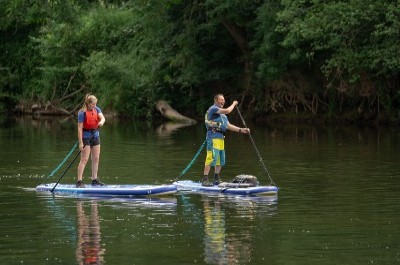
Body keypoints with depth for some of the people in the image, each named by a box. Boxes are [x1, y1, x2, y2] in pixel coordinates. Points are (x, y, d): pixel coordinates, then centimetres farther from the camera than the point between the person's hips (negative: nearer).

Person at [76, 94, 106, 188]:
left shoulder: (96, 109, 3)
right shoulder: (82, 113, -16)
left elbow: (102, 118, -10)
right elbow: (80, 128, -18)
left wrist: (101, 122, -36)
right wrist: (80, 142, -22)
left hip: (95, 135, 7)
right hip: (86, 136, -7)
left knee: (96, 159, 8)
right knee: (84, 159, -10)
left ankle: (94, 180, 16)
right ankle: (79, 181, -11)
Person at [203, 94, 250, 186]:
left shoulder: (222, 114, 24)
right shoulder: (213, 109, -7)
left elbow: (228, 125, 22)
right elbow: (227, 111, -18)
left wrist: (241, 130, 12)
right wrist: (233, 104, 0)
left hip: (220, 137, 10)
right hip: (213, 136, -10)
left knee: (220, 160, 12)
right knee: (211, 158, -16)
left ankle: (216, 179, 21)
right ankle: (205, 180, -18)